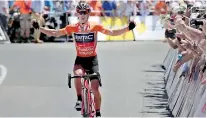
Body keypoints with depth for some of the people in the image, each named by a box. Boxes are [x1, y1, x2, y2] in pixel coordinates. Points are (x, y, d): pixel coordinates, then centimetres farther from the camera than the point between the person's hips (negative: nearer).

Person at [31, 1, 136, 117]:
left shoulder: (95, 26, -12)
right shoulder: (72, 27, -9)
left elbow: (112, 33, -10)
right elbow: (55, 33, -3)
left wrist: (128, 28, -23)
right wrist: (39, 28, -11)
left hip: (92, 59, 0)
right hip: (80, 59, 0)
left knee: (95, 89, -5)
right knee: (78, 74, -34)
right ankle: (79, 100, -15)